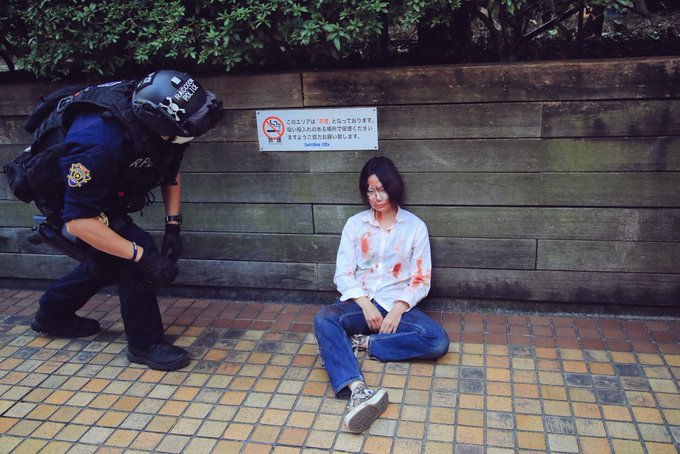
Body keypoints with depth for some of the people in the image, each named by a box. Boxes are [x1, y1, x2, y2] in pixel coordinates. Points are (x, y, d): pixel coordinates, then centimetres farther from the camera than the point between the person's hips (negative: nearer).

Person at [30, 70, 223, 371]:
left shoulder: (156, 121, -21)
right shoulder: (100, 143, -42)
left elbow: (170, 170, -2)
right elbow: (78, 221, -38)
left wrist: (173, 225, -9)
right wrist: (142, 256, -38)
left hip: (107, 196, 8)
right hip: (66, 202, -7)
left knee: (112, 261, 18)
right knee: (133, 260, -20)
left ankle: (52, 315, 41)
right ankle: (145, 344, -1)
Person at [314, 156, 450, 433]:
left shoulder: (415, 226, 3)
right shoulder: (355, 224, 6)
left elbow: (421, 279, 1)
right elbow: (343, 275, 1)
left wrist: (397, 310, -15)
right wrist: (365, 305, -15)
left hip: (397, 306, 0)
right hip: (359, 303, 0)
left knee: (438, 341, -28)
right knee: (324, 318, -33)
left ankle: (359, 343, -22)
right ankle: (358, 390, -51)